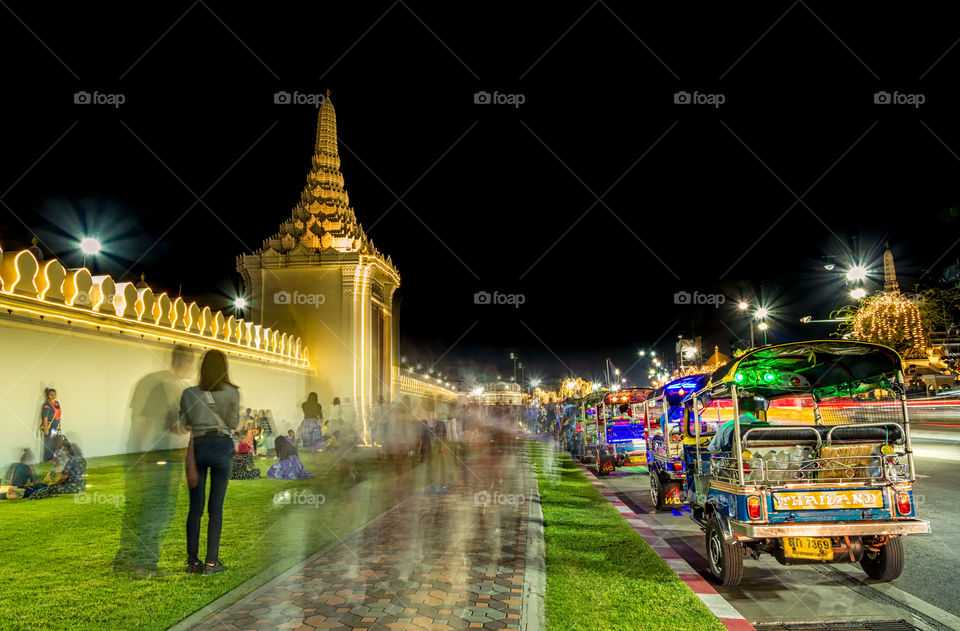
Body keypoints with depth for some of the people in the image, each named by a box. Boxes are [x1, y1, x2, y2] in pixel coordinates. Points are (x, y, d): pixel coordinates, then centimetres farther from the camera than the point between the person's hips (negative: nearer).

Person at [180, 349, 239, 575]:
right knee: (216, 508, 4)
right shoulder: (232, 393, -2)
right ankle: (211, 561, 6)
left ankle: (193, 561, 14)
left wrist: (190, 463, 5)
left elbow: (186, 429, 0)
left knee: (195, 507, 9)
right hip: (222, 445, -1)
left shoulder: (189, 393, 2)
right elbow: (234, 424, 0)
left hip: (197, 445, 1)